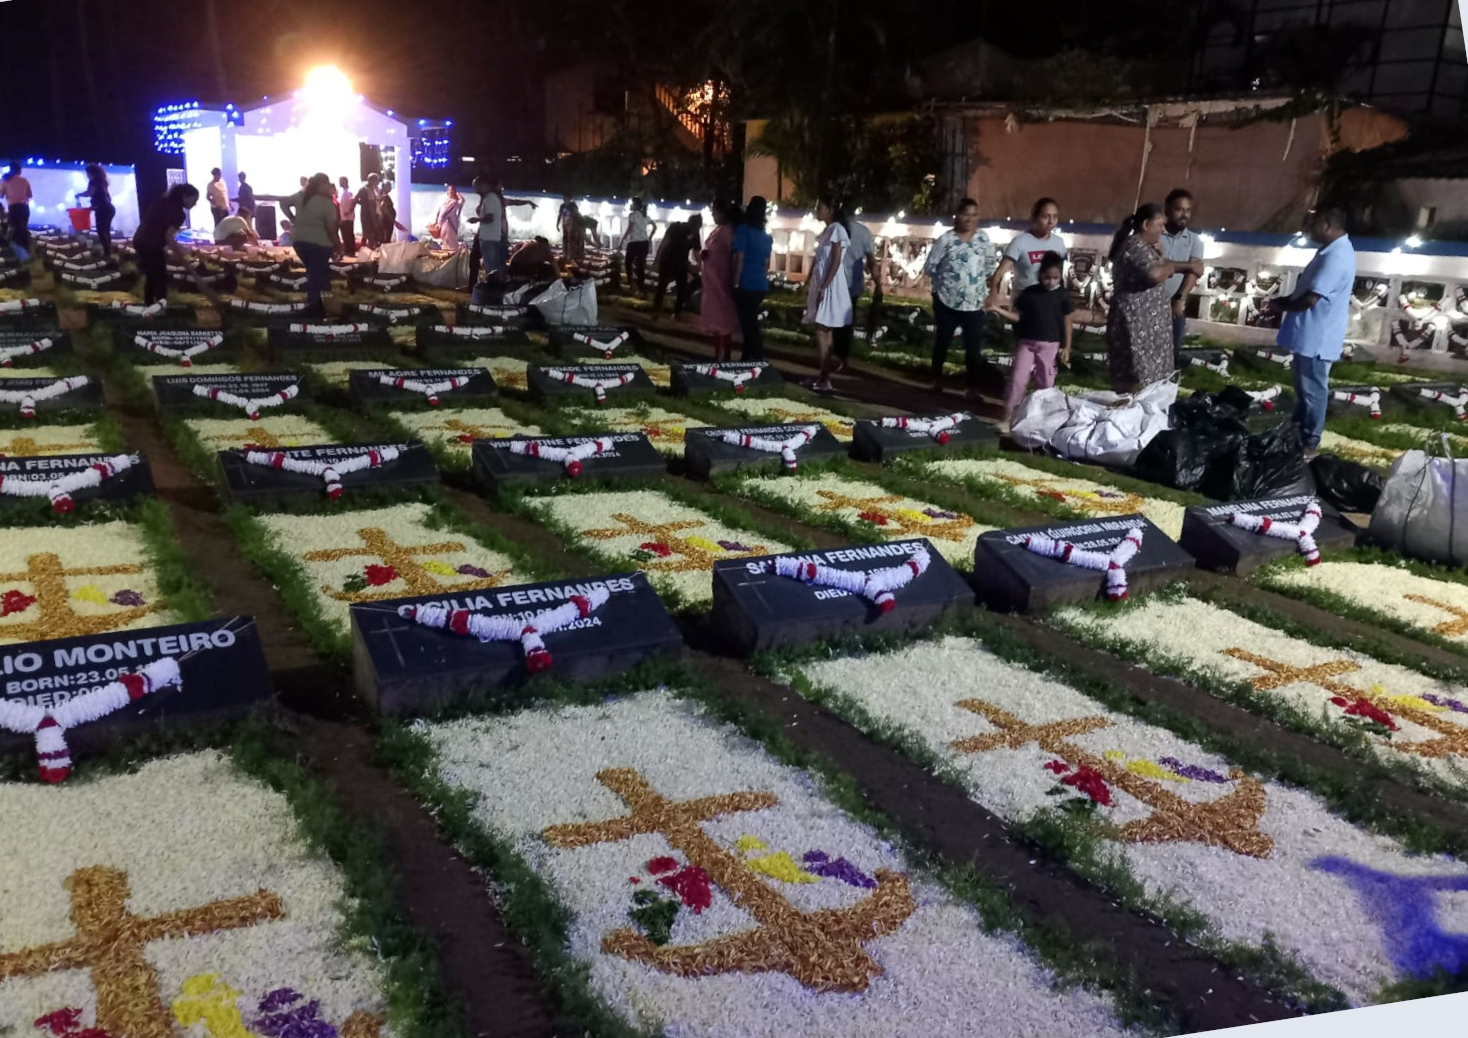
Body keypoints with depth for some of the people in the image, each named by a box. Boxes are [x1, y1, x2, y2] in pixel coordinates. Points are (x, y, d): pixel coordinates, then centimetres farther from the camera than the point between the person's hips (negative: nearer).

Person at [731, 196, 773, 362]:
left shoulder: (743, 230, -7)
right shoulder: (767, 236, 13)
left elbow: (739, 258, -11)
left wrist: (735, 283, -8)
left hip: (746, 284, -7)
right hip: (761, 284, 7)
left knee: (748, 324, -3)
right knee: (751, 322, 15)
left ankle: (758, 358, -6)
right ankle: (747, 358, 20)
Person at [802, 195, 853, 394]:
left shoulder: (837, 230, -11)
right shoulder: (826, 231, 17)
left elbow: (836, 263, -17)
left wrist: (823, 288, -21)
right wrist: (810, 287, 16)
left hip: (830, 286, -9)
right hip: (820, 285, 9)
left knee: (821, 332, -11)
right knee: (824, 332, 9)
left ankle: (825, 380, -11)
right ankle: (823, 376, 11)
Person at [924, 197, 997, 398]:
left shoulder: (984, 240, 2)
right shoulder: (946, 239, -7)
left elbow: (991, 269, 8)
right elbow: (929, 268, -4)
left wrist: (992, 293, 2)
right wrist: (943, 285, -1)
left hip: (974, 304, 1)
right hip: (946, 302, -1)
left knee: (974, 347, 1)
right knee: (942, 342, 13)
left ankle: (973, 387, 10)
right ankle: (937, 379, 31)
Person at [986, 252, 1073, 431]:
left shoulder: (1063, 295, -2)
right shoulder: (1029, 293, -1)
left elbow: (1067, 322, 2)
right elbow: (1018, 316, 4)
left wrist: (1067, 347, -1)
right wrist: (999, 310, -11)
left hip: (1050, 345, 0)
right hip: (1027, 342, 0)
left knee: (1045, 383, 8)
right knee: (1017, 378, -6)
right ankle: (1007, 416, -2)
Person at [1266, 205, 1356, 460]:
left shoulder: (1336, 256, -23)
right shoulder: (1333, 250, 12)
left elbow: (1310, 298, -26)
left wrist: (1282, 306, -10)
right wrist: (1284, 301, 6)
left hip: (1317, 337, -11)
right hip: (1309, 334, 11)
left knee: (1312, 390, 0)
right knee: (1303, 388, 21)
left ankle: (1309, 443, 10)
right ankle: (1297, 433, 33)